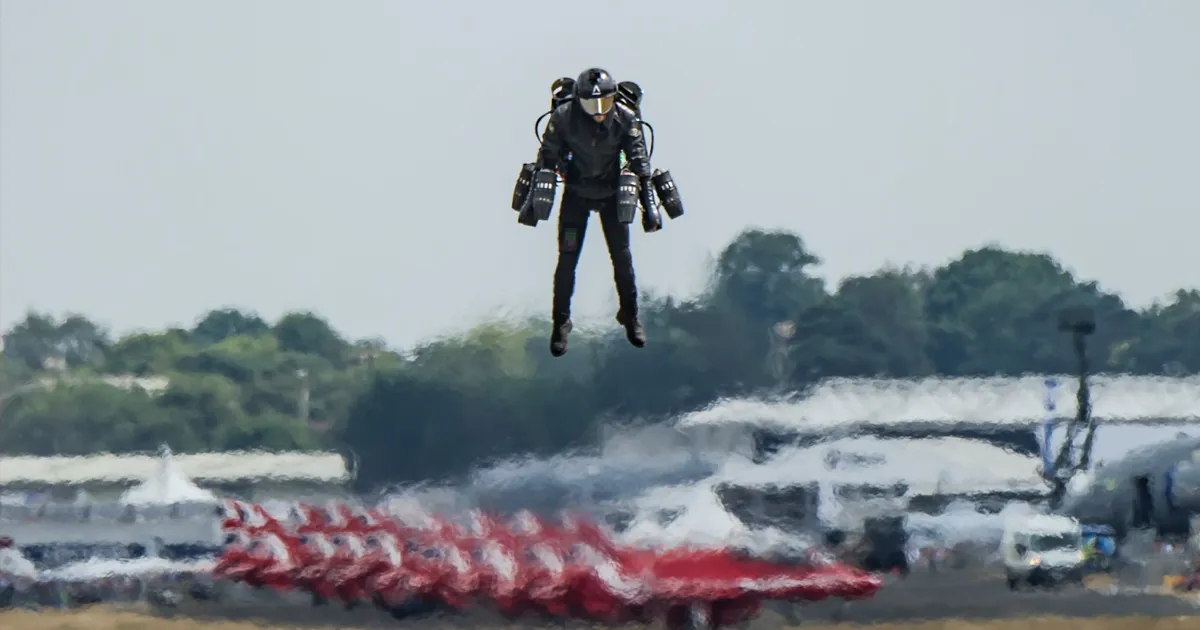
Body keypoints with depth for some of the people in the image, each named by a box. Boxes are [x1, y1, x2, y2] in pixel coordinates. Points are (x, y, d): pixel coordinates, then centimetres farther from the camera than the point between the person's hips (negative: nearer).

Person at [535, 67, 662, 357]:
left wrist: (649, 205, -16)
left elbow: (640, 164, -14)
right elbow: (546, 158, -8)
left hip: (612, 194, 1)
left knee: (622, 257, -1)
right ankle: (560, 322, 12)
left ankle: (630, 316, 21)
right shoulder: (564, 117, -23)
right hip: (576, 193, 0)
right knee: (567, 259, -5)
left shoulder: (625, 119, -22)